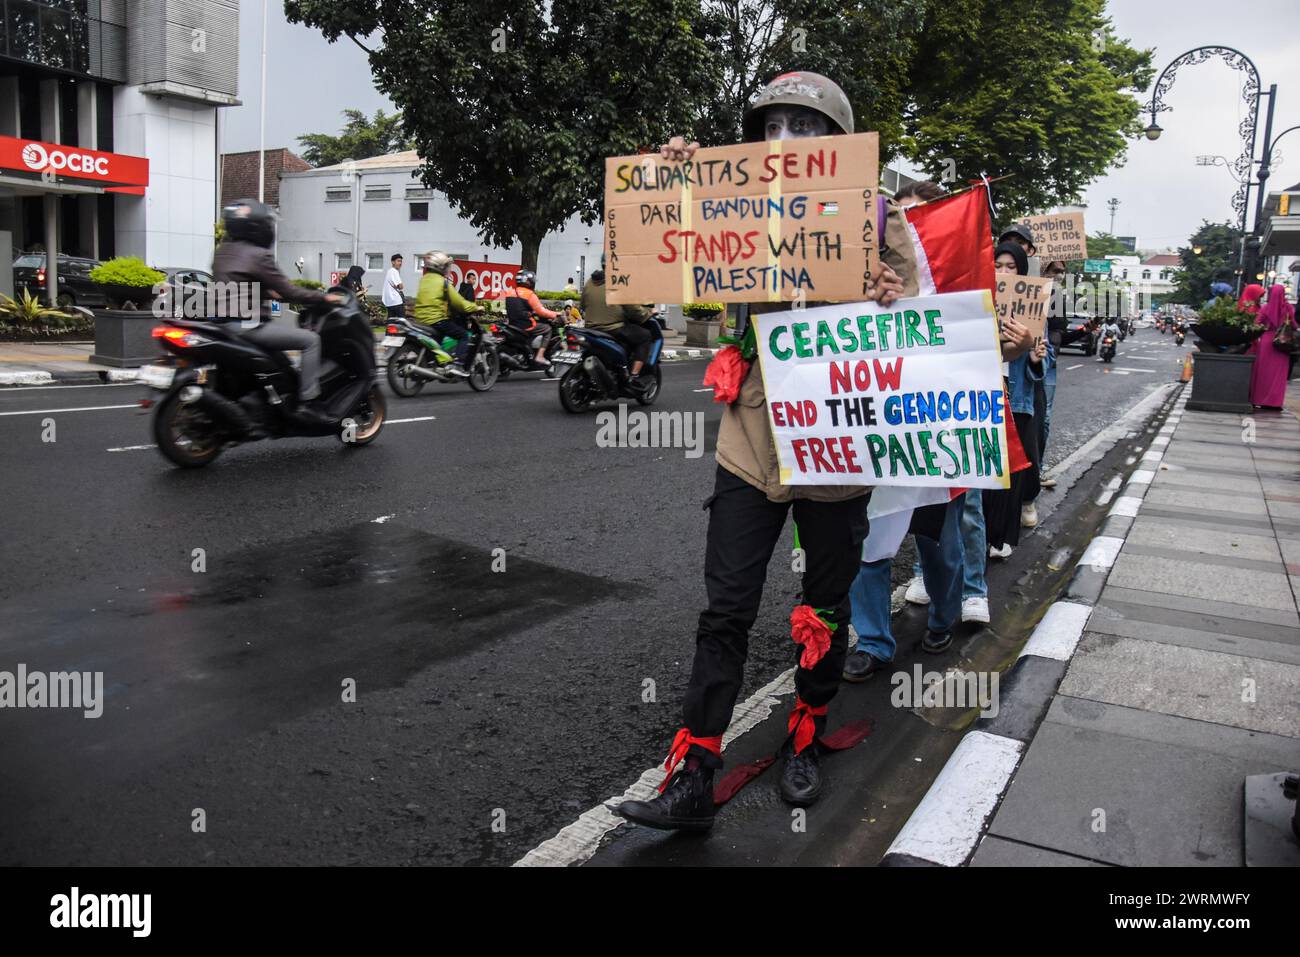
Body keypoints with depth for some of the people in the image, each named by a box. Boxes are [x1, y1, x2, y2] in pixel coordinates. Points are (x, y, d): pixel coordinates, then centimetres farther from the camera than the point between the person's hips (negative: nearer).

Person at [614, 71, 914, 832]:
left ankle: (806, 742, 36)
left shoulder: (880, 220, -1)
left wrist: (893, 307, -23)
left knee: (825, 612, 14)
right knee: (726, 612, 1)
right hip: (752, 443, 2)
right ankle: (693, 781, 8)